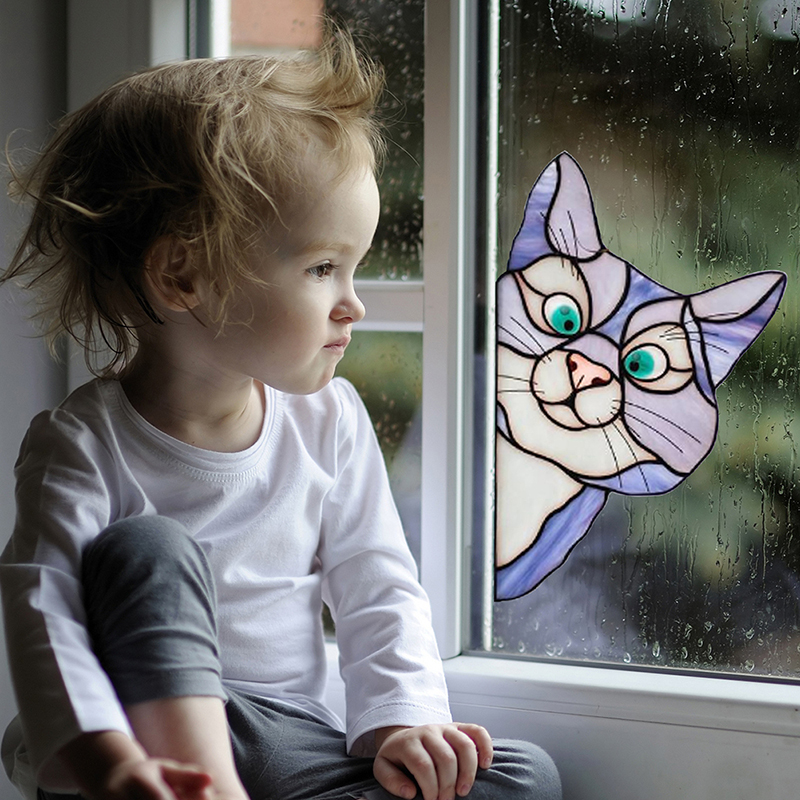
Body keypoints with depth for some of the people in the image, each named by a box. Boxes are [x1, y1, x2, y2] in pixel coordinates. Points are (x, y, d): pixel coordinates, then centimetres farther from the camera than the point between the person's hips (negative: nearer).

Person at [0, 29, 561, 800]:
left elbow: (378, 591, 5)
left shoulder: (329, 420, 2)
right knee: (147, 548, -29)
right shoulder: (83, 444, -12)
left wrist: (403, 723, -11)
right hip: (152, 727, -5)